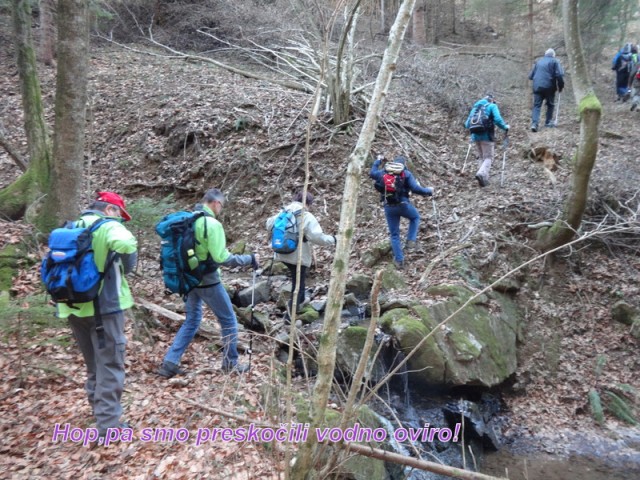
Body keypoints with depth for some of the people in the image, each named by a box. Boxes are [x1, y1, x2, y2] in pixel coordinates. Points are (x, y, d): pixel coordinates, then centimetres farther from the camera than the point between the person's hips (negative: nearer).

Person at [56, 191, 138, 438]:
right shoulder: (109, 226, -10)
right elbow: (126, 244, -32)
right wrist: (126, 268, -13)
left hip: (74, 307, 7)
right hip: (104, 306, -7)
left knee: (94, 364, 21)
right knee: (110, 365, 0)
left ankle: (99, 411, 32)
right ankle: (108, 424, 0)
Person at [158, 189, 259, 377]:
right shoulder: (212, 224, -20)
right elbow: (222, 258, -23)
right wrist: (249, 259, -13)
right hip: (208, 282, -7)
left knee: (192, 320, 19)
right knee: (229, 321, 10)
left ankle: (169, 363, 15)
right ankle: (230, 364, 20)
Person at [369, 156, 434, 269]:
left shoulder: (384, 172, 11)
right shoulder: (406, 174, 1)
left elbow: (372, 173, 29)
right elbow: (416, 189, -8)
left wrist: (378, 161, 42)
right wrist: (428, 191, 9)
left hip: (388, 207, 3)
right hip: (403, 204, -3)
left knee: (394, 235, 13)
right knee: (415, 218, 30)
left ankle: (399, 260, 12)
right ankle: (410, 241, 14)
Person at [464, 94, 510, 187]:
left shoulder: (476, 106, 17)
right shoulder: (492, 106, 2)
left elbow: (467, 124, 16)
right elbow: (498, 120, -14)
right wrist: (505, 127, 1)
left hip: (475, 136, 5)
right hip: (487, 136, -5)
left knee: (481, 157, 17)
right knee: (488, 157, 0)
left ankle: (483, 178, 12)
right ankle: (482, 173, -24)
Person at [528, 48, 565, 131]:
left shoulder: (538, 62, 18)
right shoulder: (554, 62, 4)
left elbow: (531, 76, 20)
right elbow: (559, 75, -8)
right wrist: (560, 86, 2)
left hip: (537, 87, 3)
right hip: (549, 87, -3)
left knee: (537, 105, 0)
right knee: (550, 104, 16)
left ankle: (534, 123, -17)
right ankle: (548, 122, 20)